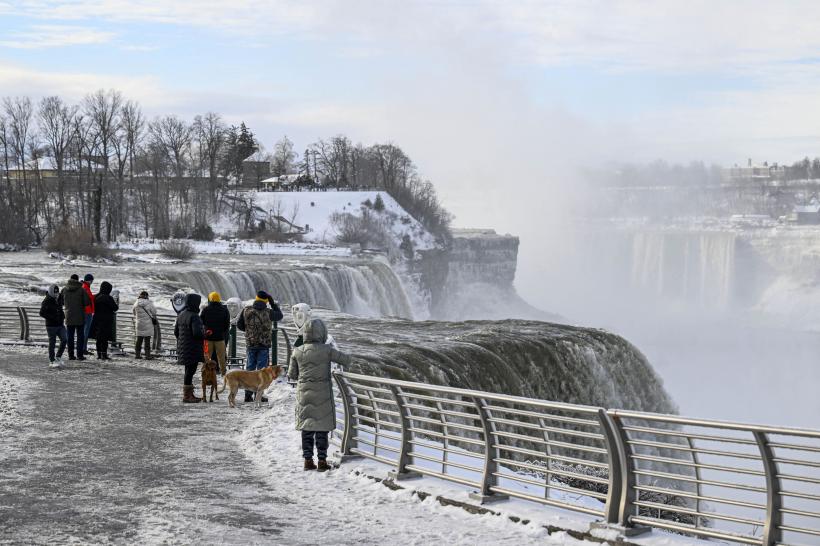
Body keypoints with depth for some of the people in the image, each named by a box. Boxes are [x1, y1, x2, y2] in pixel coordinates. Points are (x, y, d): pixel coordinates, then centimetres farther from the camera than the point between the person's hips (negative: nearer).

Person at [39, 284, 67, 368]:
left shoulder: (59, 299, 10)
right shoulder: (46, 301, -10)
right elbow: (42, 313, -14)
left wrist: (62, 316, 11)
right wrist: (52, 318, -19)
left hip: (60, 324, 6)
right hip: (51, 325, -6)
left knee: (64, 339, -5)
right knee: (52, 343, 0)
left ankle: (58, 357, 11)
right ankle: (52, 361, 9)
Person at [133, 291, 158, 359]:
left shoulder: (136, 304, 3)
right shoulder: (148, 303, -10)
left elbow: (135, 314, 12)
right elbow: (154, 312, -2)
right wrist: (154, 318, 16)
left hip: (138, 324, 4)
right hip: (147, 324, -4)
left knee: (139, 340, 12)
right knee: (147, 340, -2)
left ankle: (137, 354, 14)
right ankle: (147, 355, -2)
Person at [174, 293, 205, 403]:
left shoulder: (181, 315, 10)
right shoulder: (194, 316, -19)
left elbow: (176, 332, 15)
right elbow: (197, 332, -26)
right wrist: (204, 334, -7)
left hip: (183, 348, 9)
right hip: (193, 349, -9)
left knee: (188, 371, 17)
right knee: (190, 371, -4)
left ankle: (189, 394, 25)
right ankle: (187, 395, -1)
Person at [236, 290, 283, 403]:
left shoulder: (246, 310, -4)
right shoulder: (268, 313, -11)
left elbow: (239, 325, 2)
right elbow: (279, 316, 7)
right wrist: (273, 303, 11)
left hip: (250, 344, 3)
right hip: (264, 345, -3)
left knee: (249, 368, 11)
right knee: (261, 370, 3)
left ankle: (248, 394, 11)